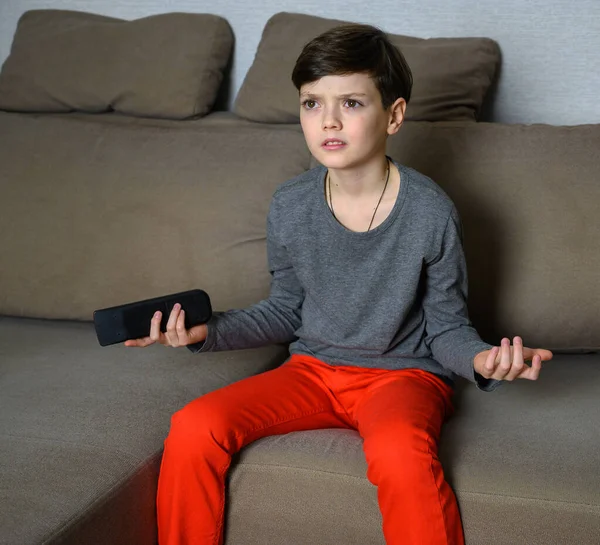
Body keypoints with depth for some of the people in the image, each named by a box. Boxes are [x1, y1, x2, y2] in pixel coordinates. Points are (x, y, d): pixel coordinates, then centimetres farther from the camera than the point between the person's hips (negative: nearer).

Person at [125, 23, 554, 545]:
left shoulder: (430, 211, -13)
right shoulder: (289, 206, -3)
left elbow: (447, 327, -2)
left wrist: (481, 360, -25)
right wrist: (206, 331, -2)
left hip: (405, 373, -3)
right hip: (313, 370, 4)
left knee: (399, 451, -38)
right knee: (192, 428, -18)